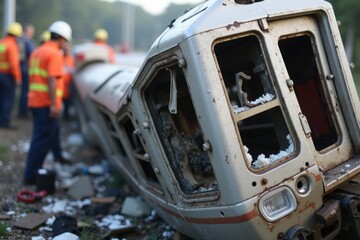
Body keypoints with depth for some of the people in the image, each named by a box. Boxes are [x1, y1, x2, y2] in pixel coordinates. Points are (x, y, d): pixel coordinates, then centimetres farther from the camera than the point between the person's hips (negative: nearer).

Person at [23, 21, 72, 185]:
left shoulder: (37, 51, 17)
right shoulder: (55, 54, -11)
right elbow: (52, 80, -20)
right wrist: (54, 104, -22)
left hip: (35, 101, 9)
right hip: (47, 103, -9)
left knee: (52, 133, 22)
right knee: (42, 139, -4)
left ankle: (59, 159, 37)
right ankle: (30, 176, -1)